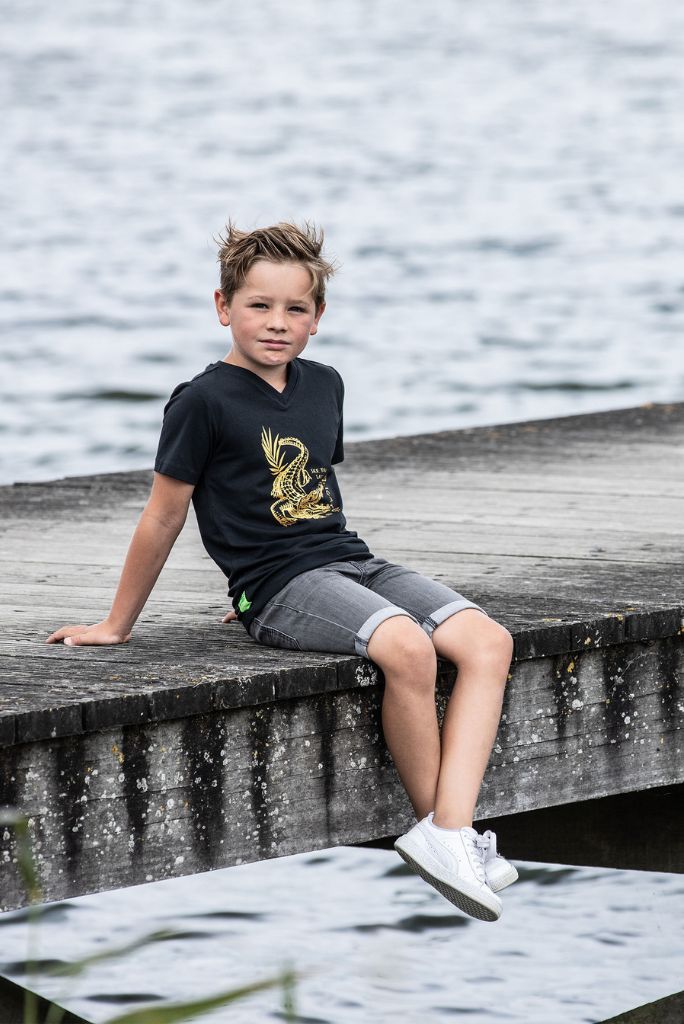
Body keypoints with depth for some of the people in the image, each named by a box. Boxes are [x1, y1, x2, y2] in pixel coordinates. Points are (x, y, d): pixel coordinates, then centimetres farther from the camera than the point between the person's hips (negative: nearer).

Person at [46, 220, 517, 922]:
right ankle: (442, 827, -18)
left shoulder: (324, 385, 15)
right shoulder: (204, 402, -5)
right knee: (406, 647, -33)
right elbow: (163, 517, 2)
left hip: (351, 561, 7)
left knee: (489, 643, -17)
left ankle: (446, 835, -28)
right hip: (277, 583, -7)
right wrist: (117, 626, 9)